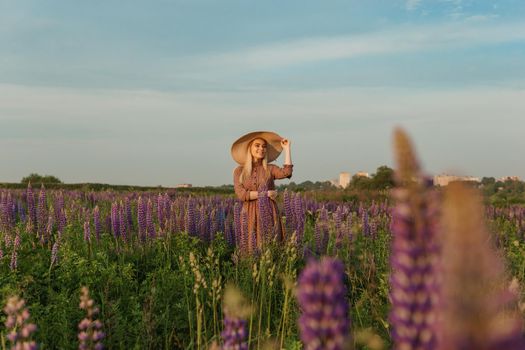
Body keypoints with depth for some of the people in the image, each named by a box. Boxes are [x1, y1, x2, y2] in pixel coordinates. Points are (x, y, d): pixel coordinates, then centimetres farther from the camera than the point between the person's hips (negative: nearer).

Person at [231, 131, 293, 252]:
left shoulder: (270, 169, 6)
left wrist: (287, 149, -6)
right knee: (251, 249, -1)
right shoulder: (239, 171, 5)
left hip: (269, 216, 0)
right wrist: (267, 193, -9)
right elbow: (241, 195, -7)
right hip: (250, 216, 0)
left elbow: (287, 172, -14)